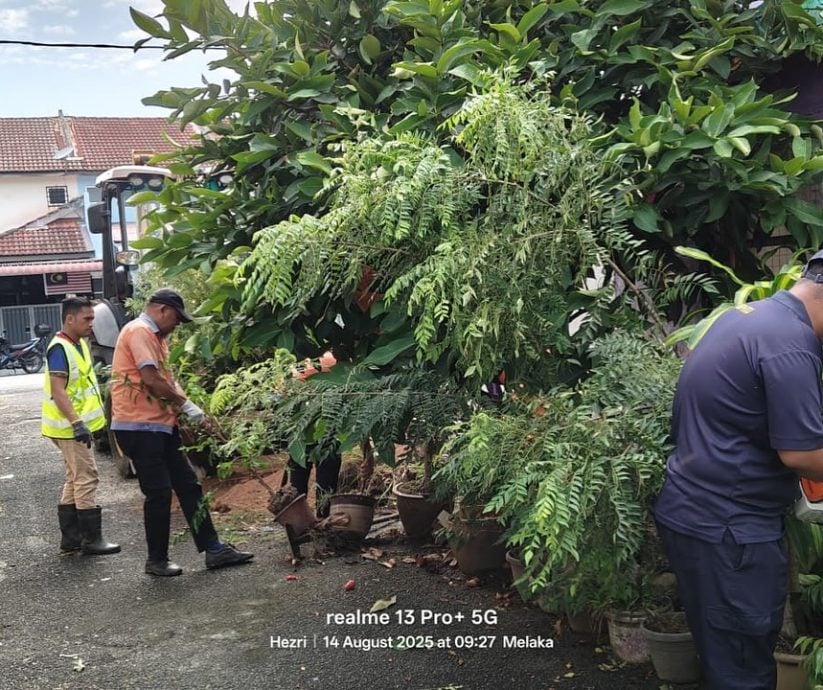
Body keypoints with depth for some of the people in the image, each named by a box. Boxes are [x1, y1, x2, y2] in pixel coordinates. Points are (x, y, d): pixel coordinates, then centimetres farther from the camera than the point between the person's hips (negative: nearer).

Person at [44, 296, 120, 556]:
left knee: (75, 480, 14)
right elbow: (58, 391, -24)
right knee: (86, 478, -7)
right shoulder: (59, 349, -17)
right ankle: (92, 539, -1)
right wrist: (77, 423, -29)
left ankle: (70, 537, 21)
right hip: (71, 427, -10)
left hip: (77, 425, 10)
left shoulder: (79, 344, 13)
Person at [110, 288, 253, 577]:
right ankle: (156, 560, 11)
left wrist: (181, 409, 4)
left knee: (188, 486, 9)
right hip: (139, 426, -10)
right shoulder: (138, 332, -13)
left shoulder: (156, 336, 19)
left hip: (161, 424, 10)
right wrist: (185, 404, -12)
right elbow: (151, 379, -23)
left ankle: (213, 549, 14)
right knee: (159, 493, -4)